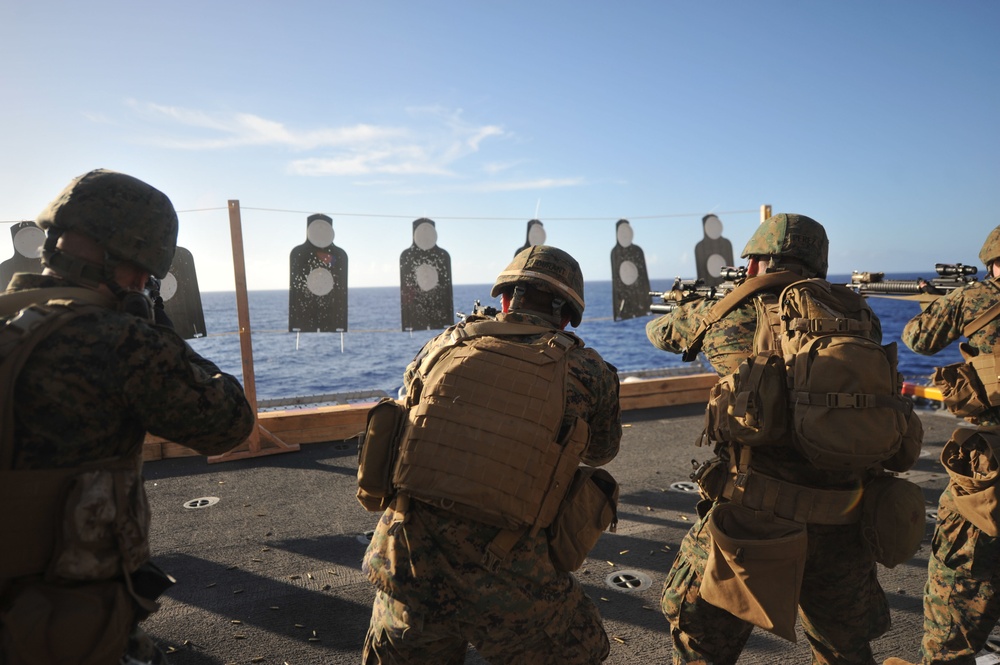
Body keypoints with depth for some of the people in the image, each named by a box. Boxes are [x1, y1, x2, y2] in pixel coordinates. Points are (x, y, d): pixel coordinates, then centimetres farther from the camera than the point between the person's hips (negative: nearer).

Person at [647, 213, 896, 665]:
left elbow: (659, 331, 16)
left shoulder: (733, 315, -3)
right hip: (841, 524, 4)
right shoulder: (857, 316, 3)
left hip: (755, 514, -3)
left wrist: (691, 309, 38)